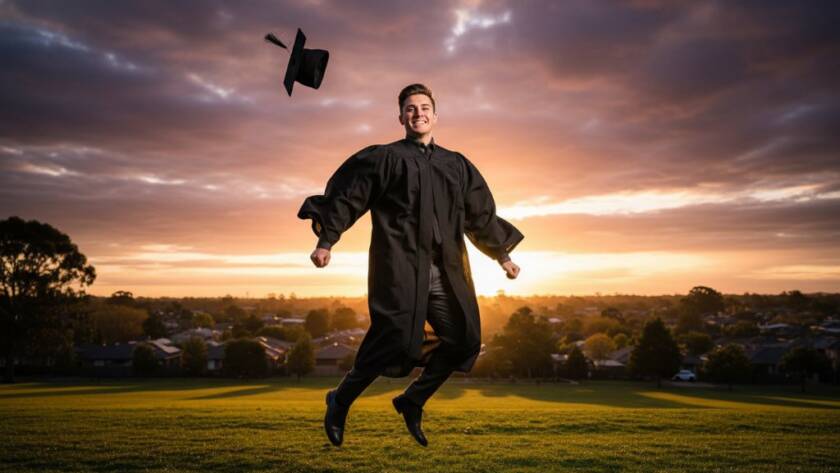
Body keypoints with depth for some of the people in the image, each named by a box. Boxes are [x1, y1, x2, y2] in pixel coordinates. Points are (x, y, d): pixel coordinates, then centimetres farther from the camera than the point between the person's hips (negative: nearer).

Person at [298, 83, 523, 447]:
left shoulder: (457, 165, 19)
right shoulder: (385, 157, 7)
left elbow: (481, 215, 24)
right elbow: (347, 198, 2)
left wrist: (503, 255, 24)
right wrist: (325, 241, -8)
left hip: (445, 272, 5)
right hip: (400, 267, -5)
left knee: (465, 339, 1)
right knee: (396, 338, -14)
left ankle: (412, 402, 19)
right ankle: (340, 402, 10)